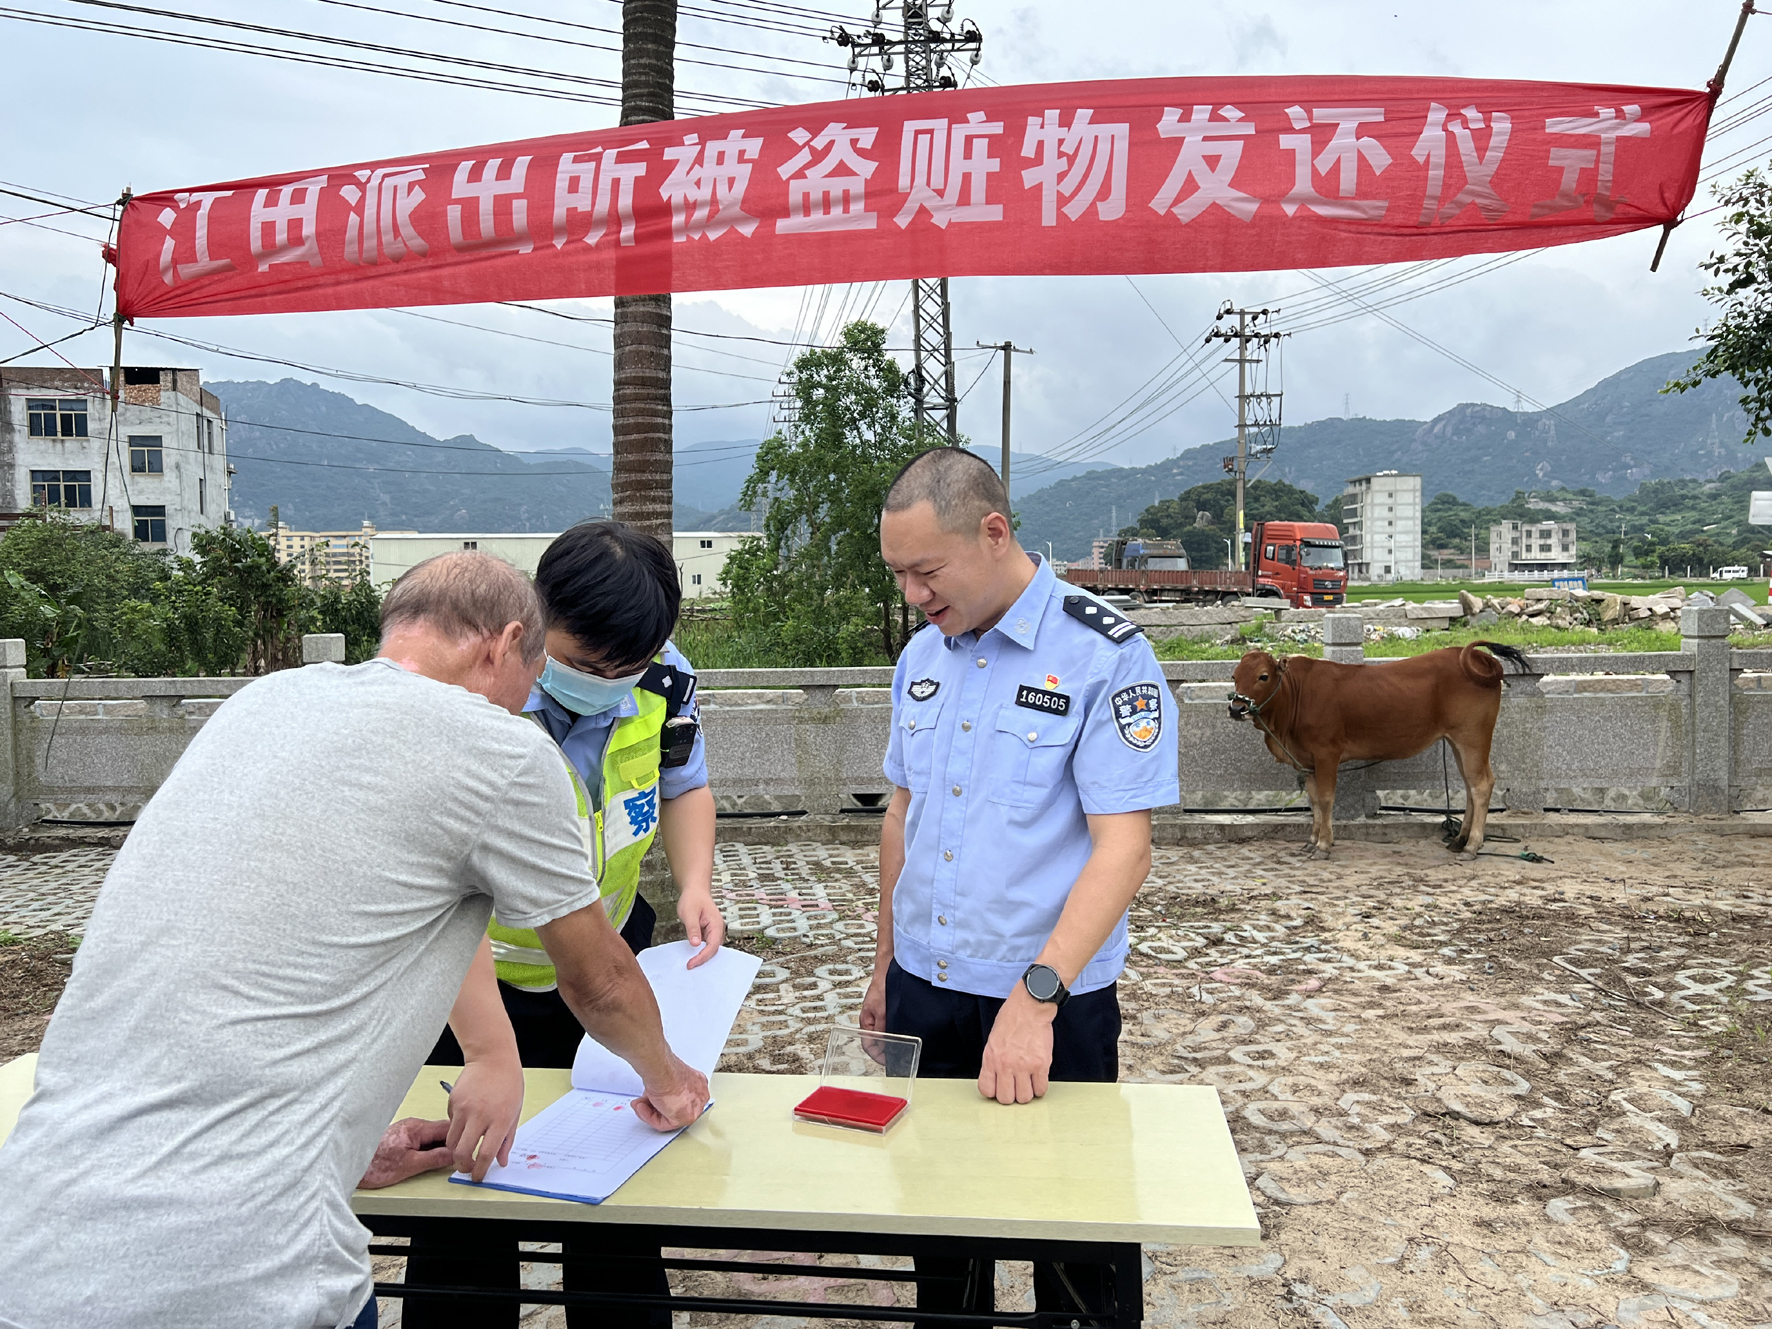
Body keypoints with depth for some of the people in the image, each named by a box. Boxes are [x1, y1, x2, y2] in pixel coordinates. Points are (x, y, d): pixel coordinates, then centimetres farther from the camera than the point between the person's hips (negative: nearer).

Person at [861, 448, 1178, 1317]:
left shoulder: (1106, 656, -15)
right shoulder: (922, 656, 6)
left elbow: (1123, 847, -19)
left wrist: (1035, 997, -26)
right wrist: (885, 967, 16)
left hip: (1049, 1003, -5)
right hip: (924, 990, 6)